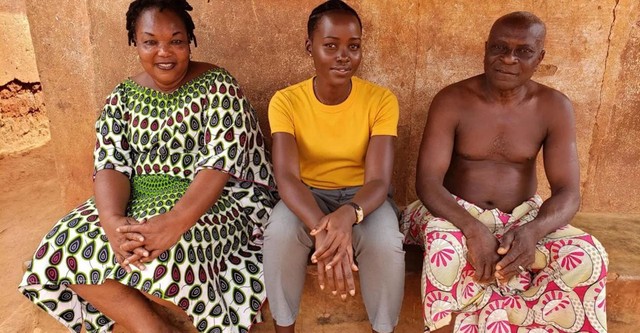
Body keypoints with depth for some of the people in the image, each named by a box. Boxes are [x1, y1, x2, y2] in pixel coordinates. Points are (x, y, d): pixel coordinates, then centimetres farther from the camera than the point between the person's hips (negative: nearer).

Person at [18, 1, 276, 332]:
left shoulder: (217, 86, -8)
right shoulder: (122, 96, 6)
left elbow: (221, 163, -19)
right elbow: (111, 164, -2)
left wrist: (175, 221, -35)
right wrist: (112, 220, -25)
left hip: (207, 203, -5)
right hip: (136, 202, 6)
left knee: (163, 255, -34)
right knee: (61, 250, -15)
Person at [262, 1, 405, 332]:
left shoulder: (381, 100, -14)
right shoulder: (286, 101, -14)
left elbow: (378, 180, -22)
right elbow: (286, 176, -26)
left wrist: (348, 215, -46)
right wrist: (321, 228, -47)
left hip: (361, 195, 0)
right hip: (308, 194, 1)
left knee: (386, 243, -31)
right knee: (279, 232, -32)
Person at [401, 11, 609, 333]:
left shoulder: (554, 106, -4)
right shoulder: (452, 100, -11)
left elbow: (568, 191, -10)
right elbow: (427, 182, -18)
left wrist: (532, 231, -32)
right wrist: (473, 228, -36)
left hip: (522, 218, 3)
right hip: (458, 214, -2)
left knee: (588, 256, -23)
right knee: (445, 246, -36)